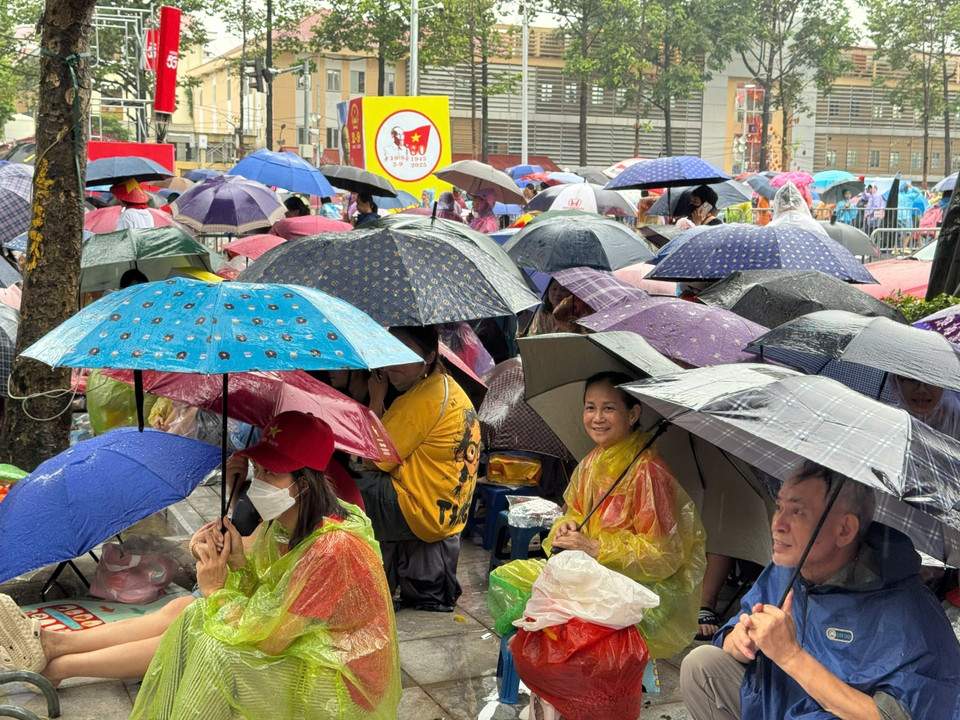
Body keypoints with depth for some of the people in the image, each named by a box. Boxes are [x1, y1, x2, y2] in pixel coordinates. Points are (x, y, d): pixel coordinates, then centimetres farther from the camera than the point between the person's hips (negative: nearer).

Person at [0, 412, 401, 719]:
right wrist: (238, 562, -18)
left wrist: (217, 591, -14)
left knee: (212, 645, -17)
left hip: (335, 680, -9)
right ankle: (50, 644, 4)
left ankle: (54, 667, -4)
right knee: (183, 610, -1)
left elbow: (268, 640, -26)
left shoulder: (334, 548, -30)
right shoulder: (282, 523, -1)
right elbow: (261, 594, 3)